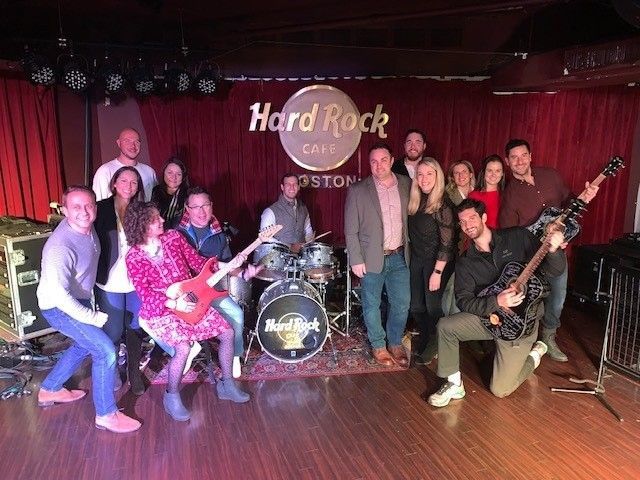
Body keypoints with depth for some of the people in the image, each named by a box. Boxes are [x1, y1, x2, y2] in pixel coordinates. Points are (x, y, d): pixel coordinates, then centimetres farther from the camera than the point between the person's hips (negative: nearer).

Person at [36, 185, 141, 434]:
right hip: (59, 307, -9)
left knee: (85, 345, 27)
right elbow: (59, 294, -34)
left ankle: (49, 390, 44)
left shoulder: (87, 227, -10)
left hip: (78, 298, 9)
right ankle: (106, 414, 3)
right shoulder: (61, 246, -34)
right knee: (106, 350, -12)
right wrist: (94, 318, -25)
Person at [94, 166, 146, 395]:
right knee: (113, 331, 7)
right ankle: (112, 369, 33)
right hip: (110, 282, -2)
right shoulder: (101, 209, -5)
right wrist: (95, 276, -13)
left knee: (135, 328, 10)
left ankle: (134, 371, 30)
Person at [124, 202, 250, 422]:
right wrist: (173, 304, -30)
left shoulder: (173, 237, -2)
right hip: (159, 310, -5)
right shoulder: (134, 258, -13)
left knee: (227, 332, -3)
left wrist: (228, 265, -11)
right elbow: (146, 294, -16)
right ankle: (172, 396, -1)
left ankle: (226, 384, 16)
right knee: (183, 348, -28)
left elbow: (198, 262, 1)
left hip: (189, 300, 6)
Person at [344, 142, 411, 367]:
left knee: (402, 304, 9)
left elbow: (411, 219, 9)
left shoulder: (406, 184, 2)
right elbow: (351, 230, -6)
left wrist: (408, 249, 4)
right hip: (371, 259, -3)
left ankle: (395, 343, 31)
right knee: (372, 305, 10)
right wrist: (356, 260, -9)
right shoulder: (357, 190, -7)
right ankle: (378, 345, 30)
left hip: (399, 257, 3)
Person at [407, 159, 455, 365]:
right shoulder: (416, 201, 4)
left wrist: (437, 272, -19)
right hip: (417, 260, 6)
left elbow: (447, 243, -18)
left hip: (436, 263, -6)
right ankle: (423, 339, 36)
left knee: (433, 307, 6)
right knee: (416, 306, 13)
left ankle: (433, 347, 27)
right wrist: (409, 258, 3)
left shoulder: (443, 204, -17)